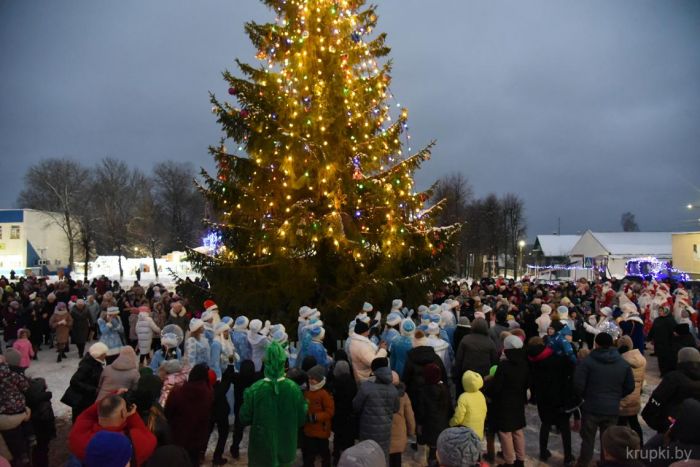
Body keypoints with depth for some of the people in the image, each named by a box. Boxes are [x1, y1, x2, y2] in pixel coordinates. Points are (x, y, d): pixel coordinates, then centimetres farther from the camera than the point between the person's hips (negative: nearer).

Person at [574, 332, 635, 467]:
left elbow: (578, 385, -15)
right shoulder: (624, 363, 2)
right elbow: (630, 387, 8)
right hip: (613, 409, 3)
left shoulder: (587, 361, -12)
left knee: (587, 440, 10)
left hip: (591, 407, -3)